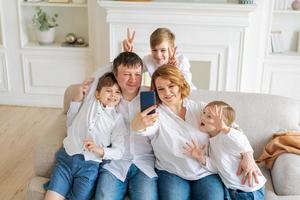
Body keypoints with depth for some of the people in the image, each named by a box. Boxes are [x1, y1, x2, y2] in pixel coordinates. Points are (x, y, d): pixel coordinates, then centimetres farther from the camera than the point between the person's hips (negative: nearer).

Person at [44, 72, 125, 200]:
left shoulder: (117, 119, 2)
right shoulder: (89, 101, 9)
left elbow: (119, 151, -1)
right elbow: (70, 123, 20)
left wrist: (100, 150, -19)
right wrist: (78, 99, 9)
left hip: (90, 165, -1)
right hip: (67, 157, 2)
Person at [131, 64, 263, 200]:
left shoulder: (201, 108, 1)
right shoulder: (156, 113, -5)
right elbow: (147, 129, -29)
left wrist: (248, 155, -12)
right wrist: (137, 126, -54)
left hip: (206, 173, 2)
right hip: (172, 174, -1)